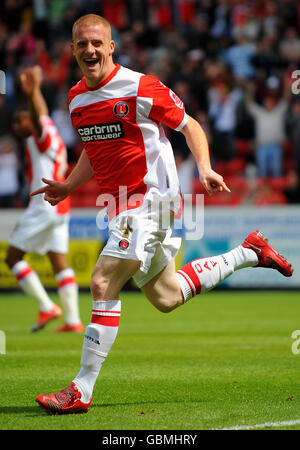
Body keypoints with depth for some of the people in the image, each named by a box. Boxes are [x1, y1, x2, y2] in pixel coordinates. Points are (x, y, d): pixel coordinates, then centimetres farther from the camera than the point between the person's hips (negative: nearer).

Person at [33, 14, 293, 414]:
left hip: (151, 198, -8)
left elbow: (189, 126, -4)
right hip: (120, 203, 8)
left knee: (103, 284, -18)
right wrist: (68, 187, 10)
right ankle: (248, 254, 35)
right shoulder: (76, 98, 9)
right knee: (165, 297, 16)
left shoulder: (140, 88, -13)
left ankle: (81, 391, -15)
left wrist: (204, 168, -19)